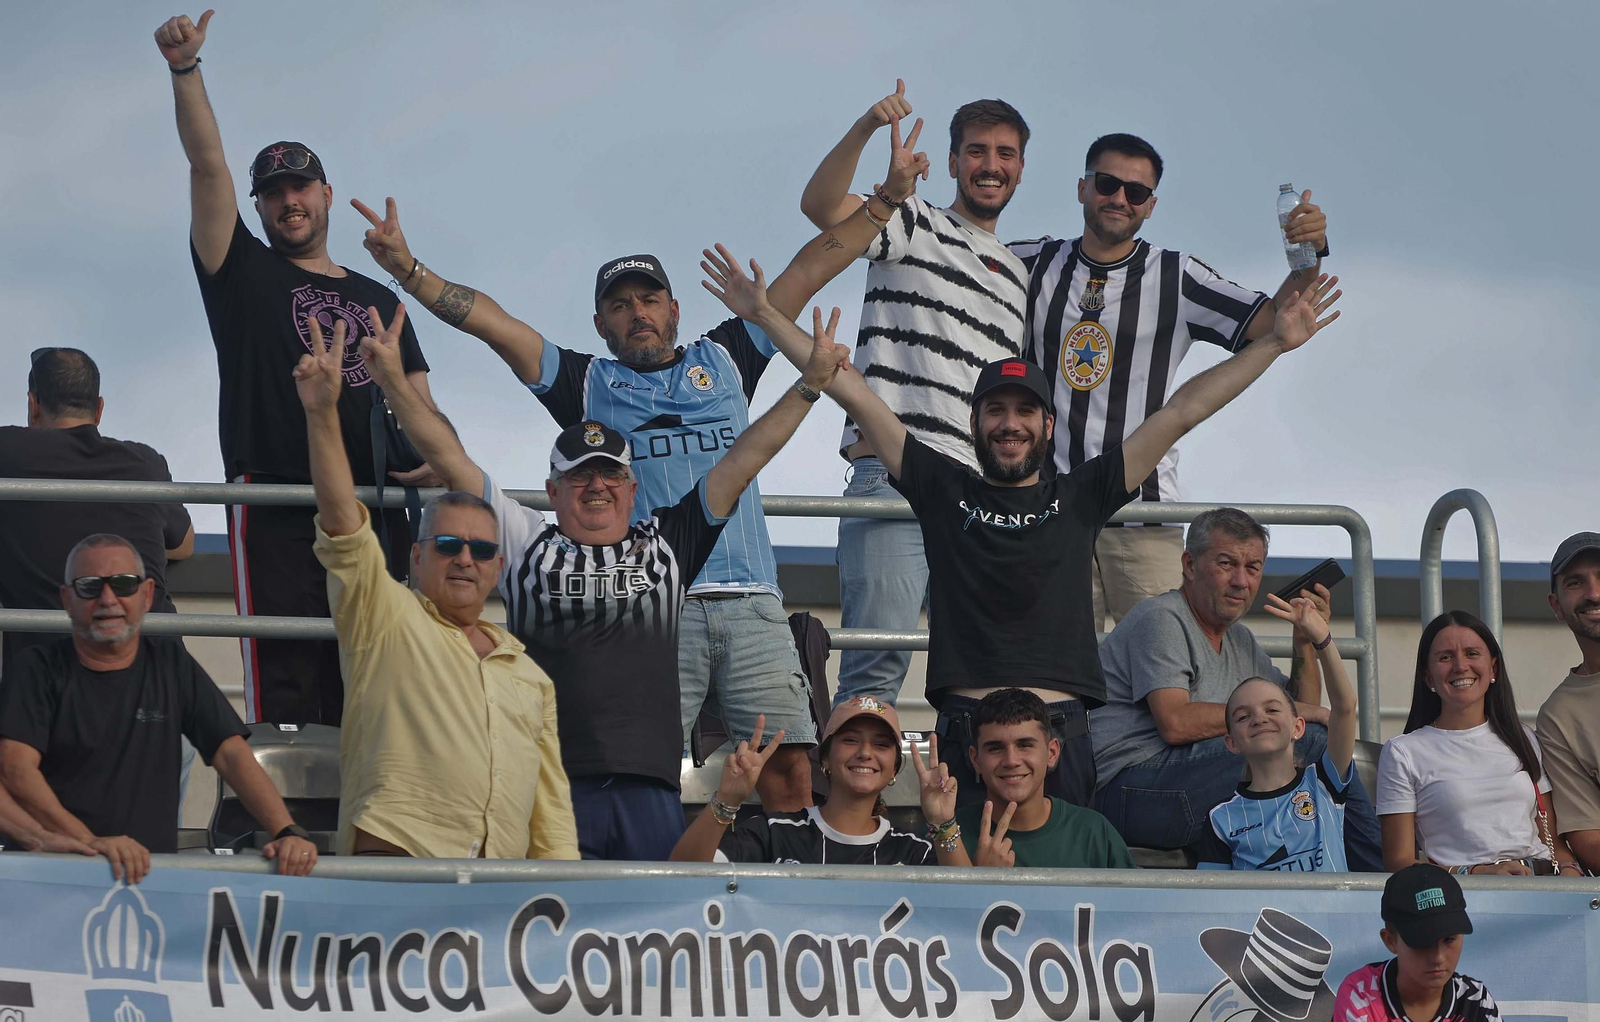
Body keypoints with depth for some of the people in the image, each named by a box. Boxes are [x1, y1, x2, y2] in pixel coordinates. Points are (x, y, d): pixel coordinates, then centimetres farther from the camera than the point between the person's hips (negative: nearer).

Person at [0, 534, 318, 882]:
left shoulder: (171, 666, 14)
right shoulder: (41, 669, 4)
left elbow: (231, 754, 7)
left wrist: (286, 833, -10)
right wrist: (89, 841, -25)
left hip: (152, 871, 3)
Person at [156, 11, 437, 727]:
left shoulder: (377, 300, 26)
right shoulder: (243, 273, 15)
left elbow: (419, 404, 21)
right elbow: (207, 164, 3)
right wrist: (184, 69, -8)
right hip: (273, 502, -4)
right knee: (282, 681, -13)